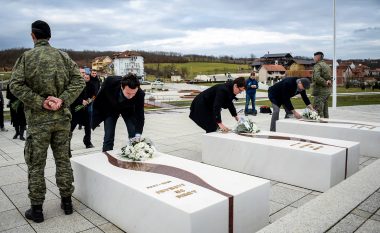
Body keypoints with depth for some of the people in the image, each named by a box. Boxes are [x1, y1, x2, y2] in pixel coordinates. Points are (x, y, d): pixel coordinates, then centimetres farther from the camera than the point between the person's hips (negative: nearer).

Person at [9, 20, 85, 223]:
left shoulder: (26, 57, -3)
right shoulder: (63, 56, 5)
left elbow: (15, 85, -13)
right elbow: (78, 81, -3)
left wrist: (40, 102, -13)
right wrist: (63, 100, -10)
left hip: (38, 120, -2)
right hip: (62, 118, 3)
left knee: (36, 165, 8)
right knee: (63, 161, 13)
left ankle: (36, 209, 16)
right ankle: (66, 202, 23)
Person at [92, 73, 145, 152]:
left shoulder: (140, 94, -36)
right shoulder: (110, 82, -36)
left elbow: (140, 115, -28)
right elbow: (99, 98, -15)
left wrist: (138, 134, -39)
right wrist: (96, 114, -3)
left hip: (128, 110, 1)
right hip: (110, 109, 0)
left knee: (134, 137, -6)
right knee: (108, 137, -6)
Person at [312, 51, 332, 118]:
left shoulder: (318, 65, -11)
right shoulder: (327, 65, 18)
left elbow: (317, 77, -25)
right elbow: (329, 77, 15)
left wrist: (325, 83, -15)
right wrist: (328, 81, -4)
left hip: (320, 91, -9)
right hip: (327, 90, 9)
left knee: (318, 111, -7)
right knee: (325, 111, 15)